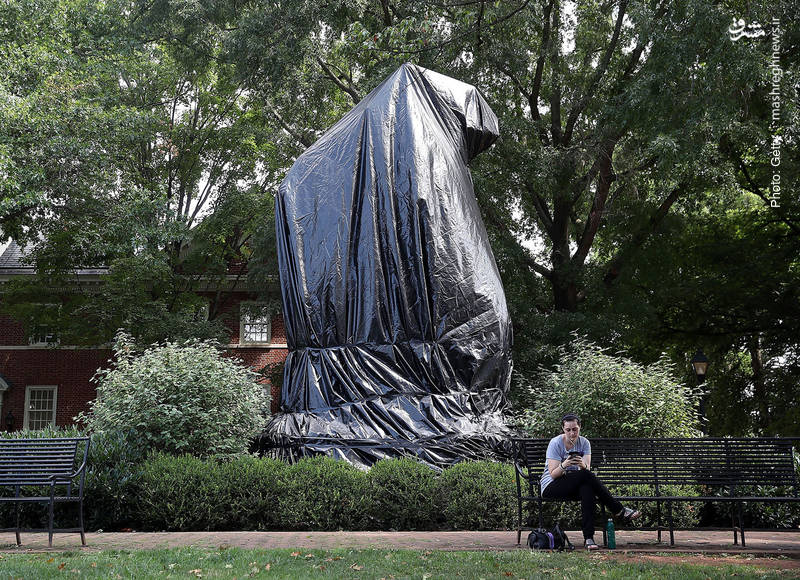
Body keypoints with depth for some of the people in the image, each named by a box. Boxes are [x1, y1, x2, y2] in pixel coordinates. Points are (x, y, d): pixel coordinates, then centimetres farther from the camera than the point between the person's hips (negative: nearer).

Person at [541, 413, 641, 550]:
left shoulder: (584, 442, 3)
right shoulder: (555, 443, -10)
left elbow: (587, 468, -11)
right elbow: (553, 474, -16)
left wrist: (583, 465, -35)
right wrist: (564, 465, -36)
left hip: (575, 487, 4)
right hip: (551, 487, -4)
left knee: (587, 488, -34)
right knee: (587, 476, -30)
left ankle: (589, 538, -37)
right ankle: (619, 511, -22)